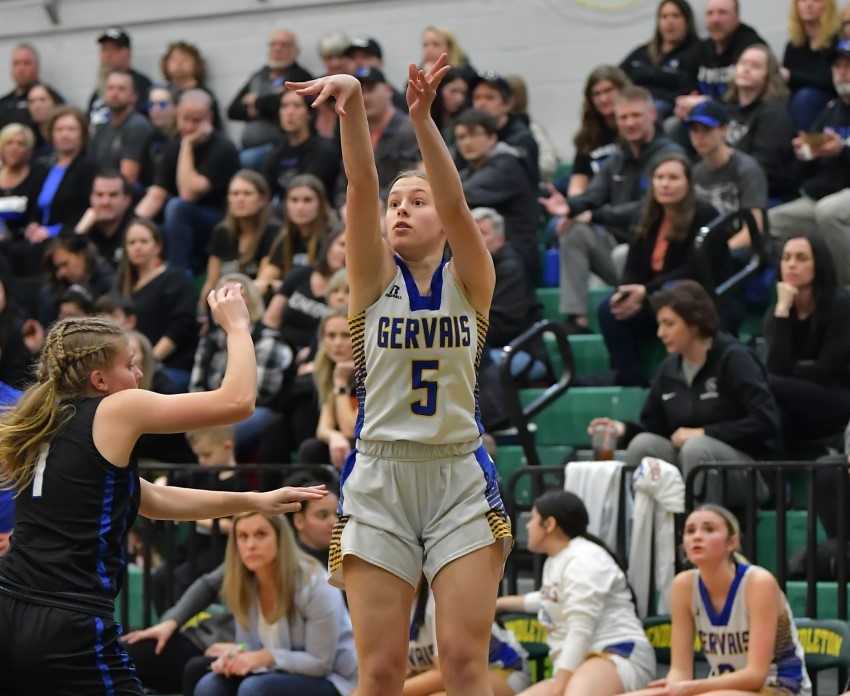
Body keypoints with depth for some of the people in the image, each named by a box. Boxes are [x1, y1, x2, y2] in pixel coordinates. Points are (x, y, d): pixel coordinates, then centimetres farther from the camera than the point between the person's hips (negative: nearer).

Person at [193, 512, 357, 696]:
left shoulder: (314, 584, -20)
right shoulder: (243, 585, -1)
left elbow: (320, 662, -19)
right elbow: (252, 648, 6)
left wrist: (267, 657, -28)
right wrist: (234, 655, -17)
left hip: (332, 681, -6)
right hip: (284, 675, 6)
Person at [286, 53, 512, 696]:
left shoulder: (469, 279, 5)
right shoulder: (374, 277, 7)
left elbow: (456, 203, -13)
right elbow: (361, 186, -9)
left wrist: (422, 118, -28)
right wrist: (353, 103, -24)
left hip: (460, 479, -1)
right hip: (380, 478, 1)